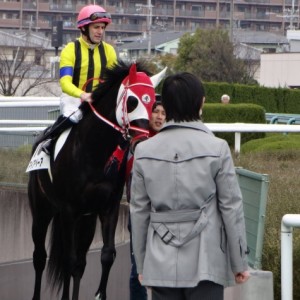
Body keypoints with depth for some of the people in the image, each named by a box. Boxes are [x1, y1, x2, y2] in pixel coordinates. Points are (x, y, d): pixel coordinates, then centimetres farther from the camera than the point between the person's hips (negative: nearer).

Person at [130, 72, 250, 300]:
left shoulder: (144, 151, 2)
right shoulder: (216, 149, -6)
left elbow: (139, 211, 7)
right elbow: (231, 207, -3)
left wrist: (141, 264, 15)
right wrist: (239, 263, 5)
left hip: (161, 264, 3)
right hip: (205, 264, -3)